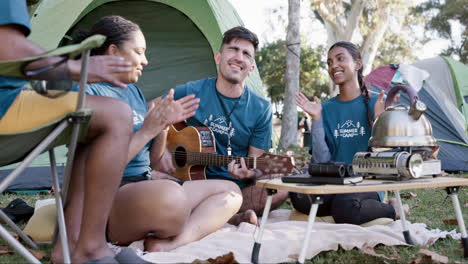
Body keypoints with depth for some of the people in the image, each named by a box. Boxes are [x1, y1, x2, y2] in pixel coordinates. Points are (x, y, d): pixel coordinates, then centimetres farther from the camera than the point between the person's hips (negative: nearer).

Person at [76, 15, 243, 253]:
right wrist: (148, 130, -16)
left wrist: (164, 125, 0)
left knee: (230, 191, 3)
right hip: (107, 196, -10)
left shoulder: (133, 90, 17)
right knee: (170, 196, -42)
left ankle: (171, 243, -21)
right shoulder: (88, 92, -8)